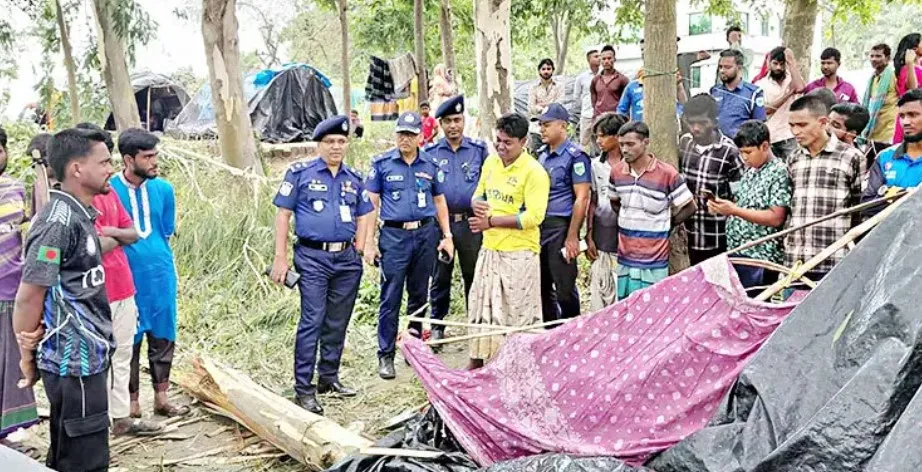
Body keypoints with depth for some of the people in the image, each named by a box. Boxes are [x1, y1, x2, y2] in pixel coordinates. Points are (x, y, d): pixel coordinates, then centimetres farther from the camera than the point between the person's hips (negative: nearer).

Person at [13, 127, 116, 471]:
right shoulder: (59, 221, -19)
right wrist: (28, 357, -9)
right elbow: (28, 297, -18)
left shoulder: (77, 216, 10)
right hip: (74, 362, -9)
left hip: (85, 357, 9)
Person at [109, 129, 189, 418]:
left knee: (163, 337, 11)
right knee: (129, 340, 8)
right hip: (126, 277, -3)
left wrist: (151, 251, 4)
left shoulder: (163, 189, 0)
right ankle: (132, 401, 21)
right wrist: (131, 253, -6)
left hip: (160, 274, 3)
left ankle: (161, 397, 24)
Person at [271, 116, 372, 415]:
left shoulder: (354, 179, 13)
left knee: (337, 323, 11)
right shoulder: (300, 173, 0)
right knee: (312, 322, -9)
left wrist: (359, 252, 8)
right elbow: (283, 214, -1)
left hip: (347, 259, 5)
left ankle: (329, 378, 25)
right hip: (313, 258, -5)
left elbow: (363, 217, 20)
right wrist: (280, 257, -7)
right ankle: (303, 388, -3)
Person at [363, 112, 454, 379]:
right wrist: (369, 242, -5)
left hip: (425, 234, 3)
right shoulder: (382, 164, 0)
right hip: (394, 236, -3)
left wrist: (447, 236, 9)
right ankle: (386, 355, 4)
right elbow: (371, 204, 1)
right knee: (390, 298, -3)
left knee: (419, 295, 12)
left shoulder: (431, 165, 8)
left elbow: (440, 201, 15)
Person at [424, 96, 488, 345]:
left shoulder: (479, 149, 4)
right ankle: (437, 326, 19)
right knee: (440, 276, 8)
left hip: (470, 222, 0)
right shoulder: (430, 152, 5)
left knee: (474, 275, 6)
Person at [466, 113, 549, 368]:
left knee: (518, 313, 2)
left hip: (519, 252, -7)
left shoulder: (534, 172, -14)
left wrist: (492, 220, -21)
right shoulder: (491, 162, 8)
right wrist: (478, 204, -6)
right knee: (481, 305, 15)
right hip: (489, 248, 7)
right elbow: (479, 194, 19)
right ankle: (477, 361, 29)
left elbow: (533, 216, -21)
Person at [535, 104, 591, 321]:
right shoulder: (542, 154, 14)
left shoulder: (575, 156, -9)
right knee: (543, 285, 14)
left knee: (564, 287, -2)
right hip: (539, 226, 8)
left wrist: (572, 237, -17)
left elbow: (582, 199, -13)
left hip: (561, 226, -8)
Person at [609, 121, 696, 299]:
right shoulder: (617, 171, 2)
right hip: (625, 258, 5)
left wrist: (664, 224, -1)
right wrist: (629, 221, 8)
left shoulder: (667, 174, -12)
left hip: (653, 262, -4)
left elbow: (690, 207, -3)